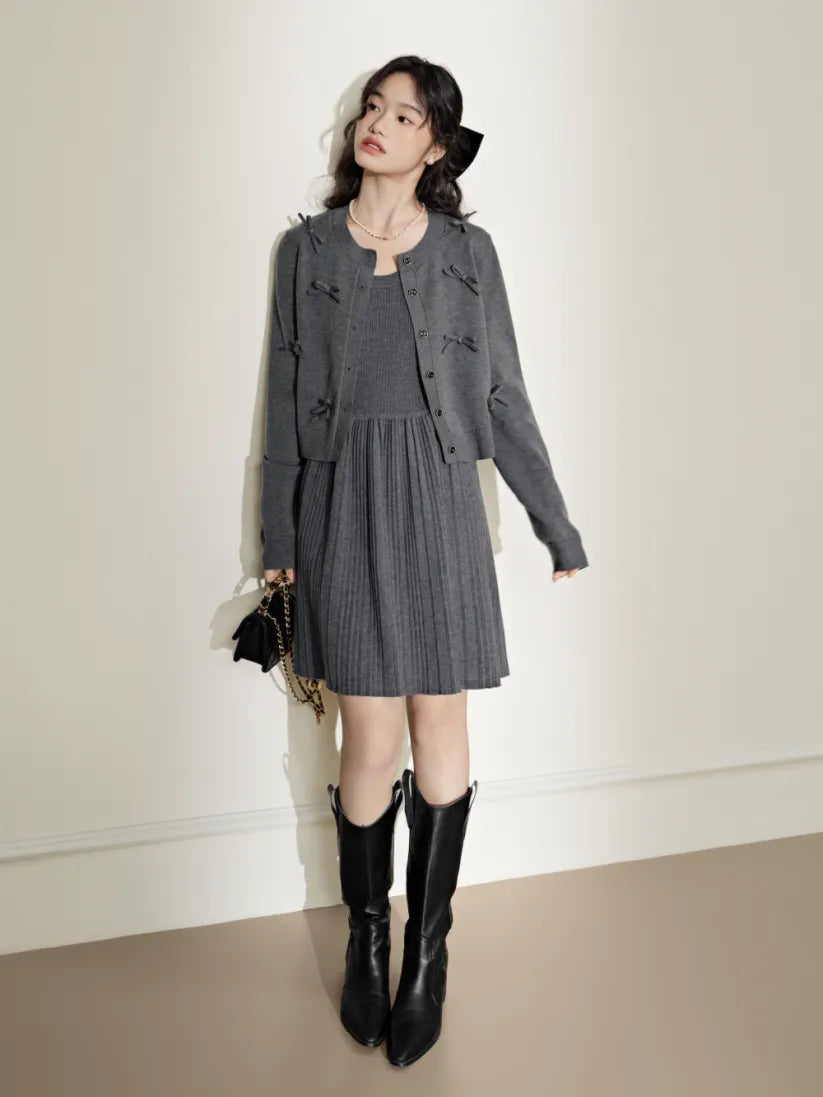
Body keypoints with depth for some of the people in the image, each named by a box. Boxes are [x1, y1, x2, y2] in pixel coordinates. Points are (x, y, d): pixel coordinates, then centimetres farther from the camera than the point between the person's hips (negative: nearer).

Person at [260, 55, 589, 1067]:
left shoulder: (467, 252, 6)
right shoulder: (306, 248, 8)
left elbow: (505, 398, 7)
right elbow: (286, 398, 7)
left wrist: (560, 531, 7)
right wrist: (279, 541, 5)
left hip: (438, 500, 0)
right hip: (344, 504, 0)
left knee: (439, 729, 5)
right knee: (370, 740, 0)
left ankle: (428, 947, 24)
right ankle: (366, 939, 24)